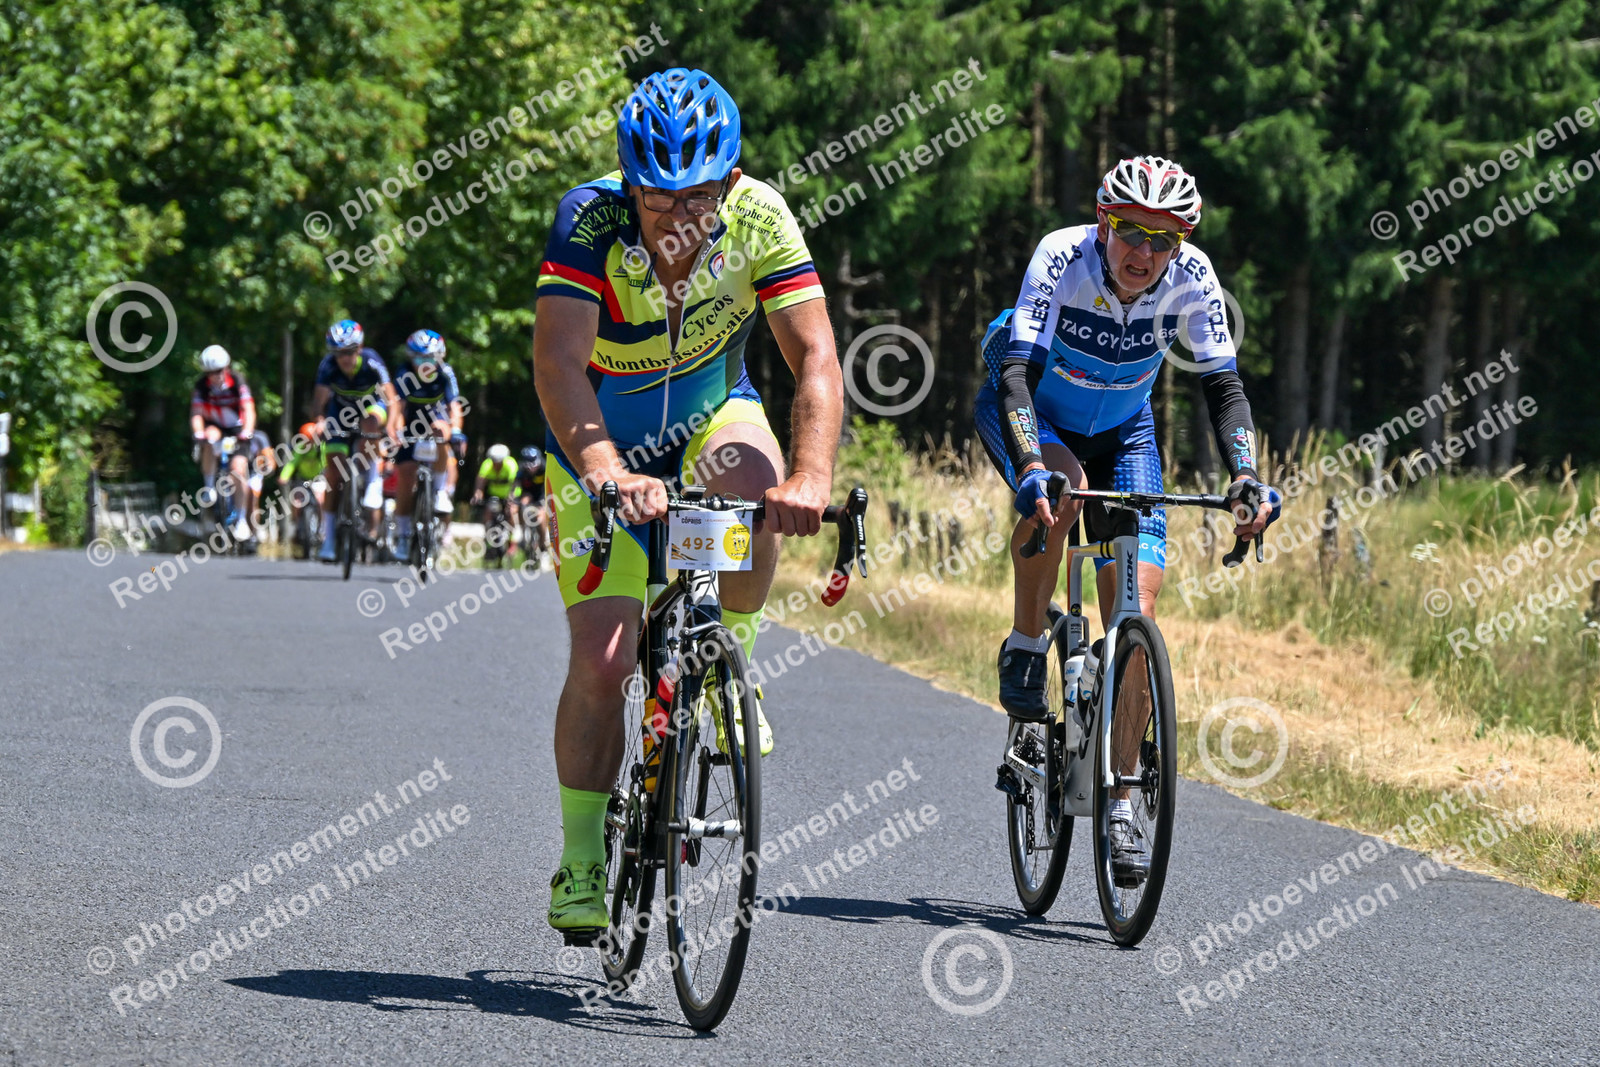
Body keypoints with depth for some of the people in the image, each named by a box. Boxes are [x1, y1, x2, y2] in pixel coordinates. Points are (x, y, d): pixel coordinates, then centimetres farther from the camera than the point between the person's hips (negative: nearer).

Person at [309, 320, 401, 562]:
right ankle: (328, 540, -2)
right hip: (341, 412, 1)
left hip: (371, 406, -1)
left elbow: (392, 401, -37)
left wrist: (391, 426, -54)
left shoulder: (372, 364, -31)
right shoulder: (328, 366, -27)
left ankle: (371, 481, -18)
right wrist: (319, 423, -53)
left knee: (370, 423, -38)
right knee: (334, 473, -8)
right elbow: (318, 402, -33)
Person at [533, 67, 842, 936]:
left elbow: (814, 354, -30)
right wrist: (606, 472, -57)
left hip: (707, 413, 1)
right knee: (602, 659, -11)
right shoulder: (591, 221, -29)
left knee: (756, 481, -35)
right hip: (602, 441, -1)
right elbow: (558, 362, -40)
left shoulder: (758, 218, -24)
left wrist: (812, 477, -47)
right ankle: (581, 861, 6)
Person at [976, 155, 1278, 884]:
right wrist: (1032, 469, -54)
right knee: (1062, 484, -39)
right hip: (1029, 414, -2)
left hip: (1121, 430, 2)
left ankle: (1120, 799, -1)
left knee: (1135, 614, -10)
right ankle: (1025, 648, -17)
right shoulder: (1062, 259, -31)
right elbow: (1017, 371, -39)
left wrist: (1245, 476, -38)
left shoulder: (1190, 278, -24)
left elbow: (1222, 384, -21)